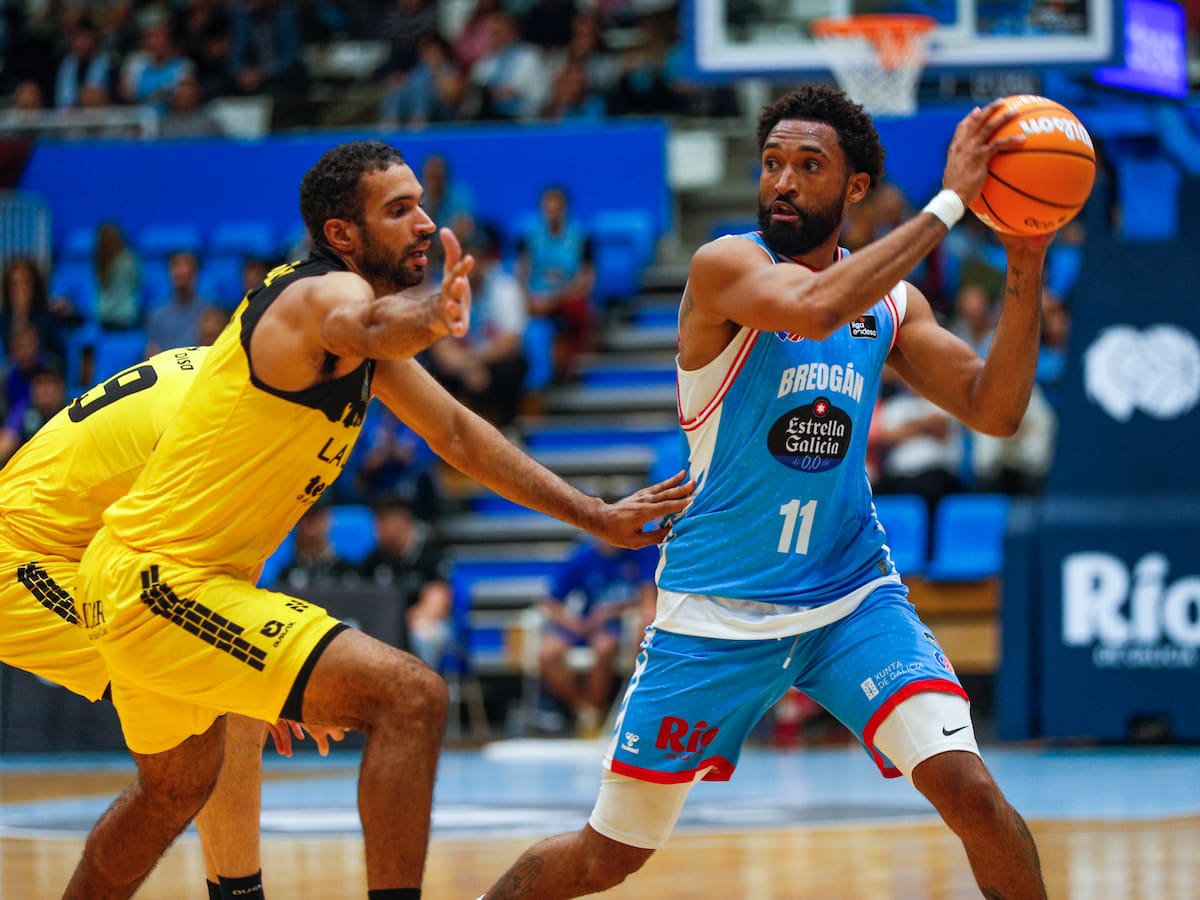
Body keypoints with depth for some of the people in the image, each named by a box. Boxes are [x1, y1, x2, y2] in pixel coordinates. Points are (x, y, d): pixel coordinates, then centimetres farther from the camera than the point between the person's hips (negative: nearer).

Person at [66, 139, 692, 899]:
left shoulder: (351, 302, 12)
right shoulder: (321, 294, -18)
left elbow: (457, 433, 20)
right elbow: (367, 325, -45)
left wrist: (595, 516, 19)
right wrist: (430, 317, -68)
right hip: (163, 582, -11)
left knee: (175, 790, 31)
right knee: (411, 697, -21)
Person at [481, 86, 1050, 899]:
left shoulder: (891, 302, 5)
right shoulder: (725, 267, -12)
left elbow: (994, 411, -1)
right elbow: (815, 307, -33)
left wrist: (1026, 266, -12)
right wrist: (948, 202, -29)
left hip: (853, 596, 3)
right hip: (717, 615, -3)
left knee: (967, 787, -19)